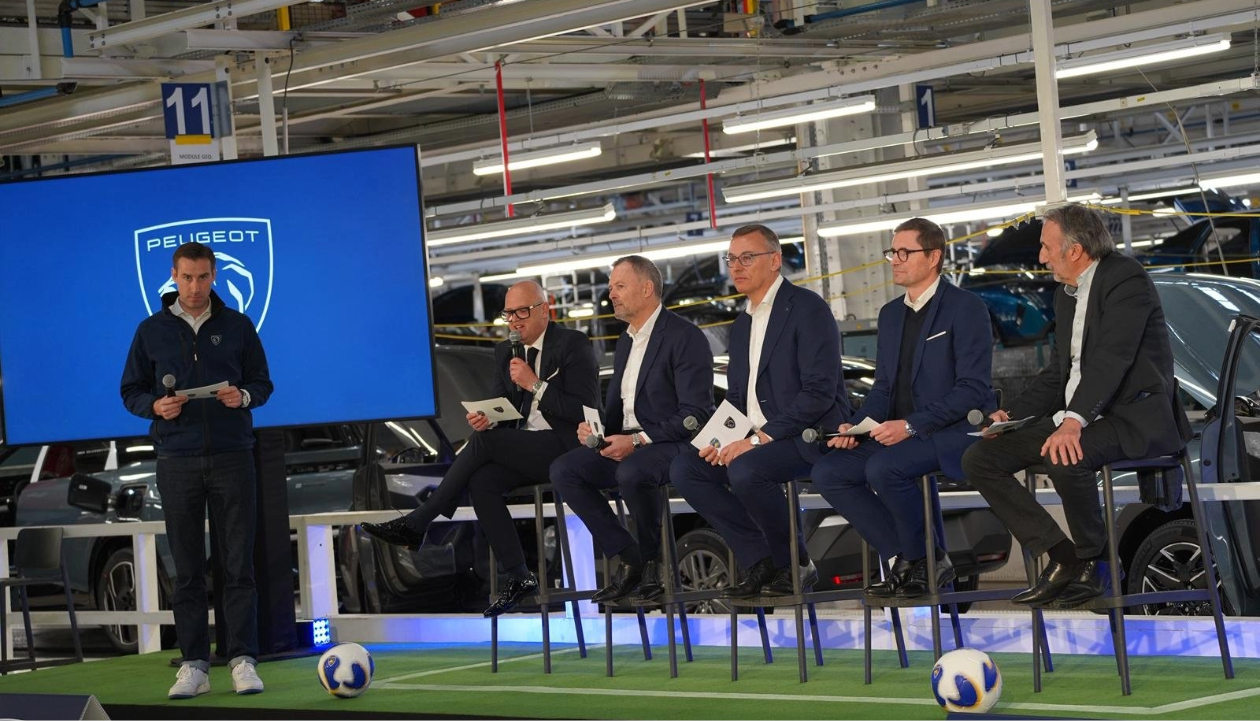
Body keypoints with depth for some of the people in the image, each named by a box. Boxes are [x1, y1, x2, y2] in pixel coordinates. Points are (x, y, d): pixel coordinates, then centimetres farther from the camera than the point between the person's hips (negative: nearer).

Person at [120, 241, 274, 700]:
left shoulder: (237, 326, 7)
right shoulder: (152, 330, 8)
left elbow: (262, 383, 11)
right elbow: (131, 391, 11)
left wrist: (243, 396, -11)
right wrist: (155, 405, -10)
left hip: (232, 456, 0)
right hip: (177, 459, 0)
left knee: (238, 563, -3)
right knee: (187, 568, 1)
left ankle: (243, 661, -1)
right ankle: (194, 665, 4)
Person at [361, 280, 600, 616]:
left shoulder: (573, 345, -7)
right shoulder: (506, 351, 15)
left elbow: (586, 409, -14)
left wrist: (535, 385, -18)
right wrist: (485, 417, -10)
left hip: (564, 446, -7)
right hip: (525, 449, 7)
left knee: (482, 441, -24)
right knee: (481, 482, -23)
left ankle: (416, 523, -17)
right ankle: (518, 576, -18)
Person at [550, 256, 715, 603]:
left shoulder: (685, 337, -10)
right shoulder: (626, 341, 18)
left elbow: (696, 415, -17)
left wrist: (639, 441, -24)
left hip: (672, 445, -8)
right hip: (626, 445, 8)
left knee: (631, 471, -38)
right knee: (563, 470, -13)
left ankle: (652, 562, -13)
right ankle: (628, 558, -8)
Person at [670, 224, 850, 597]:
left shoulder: (807, 309, -9)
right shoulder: (742, 325, 19)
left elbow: (820, 392, -18)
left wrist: (759, 439, -22)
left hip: (808, 436, -9)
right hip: (754, 439, 9)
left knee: (745, 470, -34)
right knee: (685, 468, -9)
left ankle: (796, 564, -11)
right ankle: (761, 562, -6)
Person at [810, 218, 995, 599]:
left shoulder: (965, 308, -7)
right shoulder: (891, 314, 17)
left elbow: (973, 388, -15)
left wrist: (911, 425, -22)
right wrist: (857, 425, -3)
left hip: (954, 431, -8)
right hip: (898, 434, 8)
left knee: (883, 467, -33)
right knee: (828, 472, -10)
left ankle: (929, 559, -11)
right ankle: (904, 558, -4)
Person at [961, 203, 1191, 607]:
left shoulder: (1125, 278, -11)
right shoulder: (1067, 295, 18)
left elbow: (1113, 357, -24)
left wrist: (1075, 420, -35)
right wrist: (1012, 414, 7)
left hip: (1133, 415, -9)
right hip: (1077, 417, 9)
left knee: (1067, 460, -39)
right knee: (979, 459, -5)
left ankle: (1094, 561, -13)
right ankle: (1061, 558, -9)